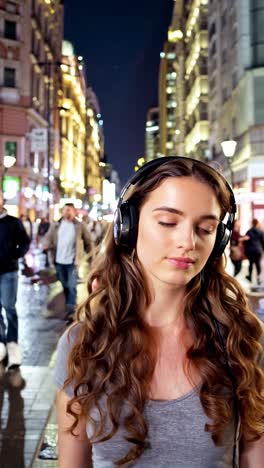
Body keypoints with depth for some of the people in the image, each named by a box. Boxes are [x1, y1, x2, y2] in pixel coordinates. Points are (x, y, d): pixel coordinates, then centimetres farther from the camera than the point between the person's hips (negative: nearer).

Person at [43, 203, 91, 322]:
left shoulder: (80, 226, -3)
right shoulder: (55, 225, 5)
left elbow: (87, 240, 2)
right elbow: (48, 237, 4)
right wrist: (46, 245, -16)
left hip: (72, 261, -4)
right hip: (59, 260, 4)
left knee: (71, 286, -9)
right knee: (65, 286, 15)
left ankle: (71, 311, -8)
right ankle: (70, 307, 31)